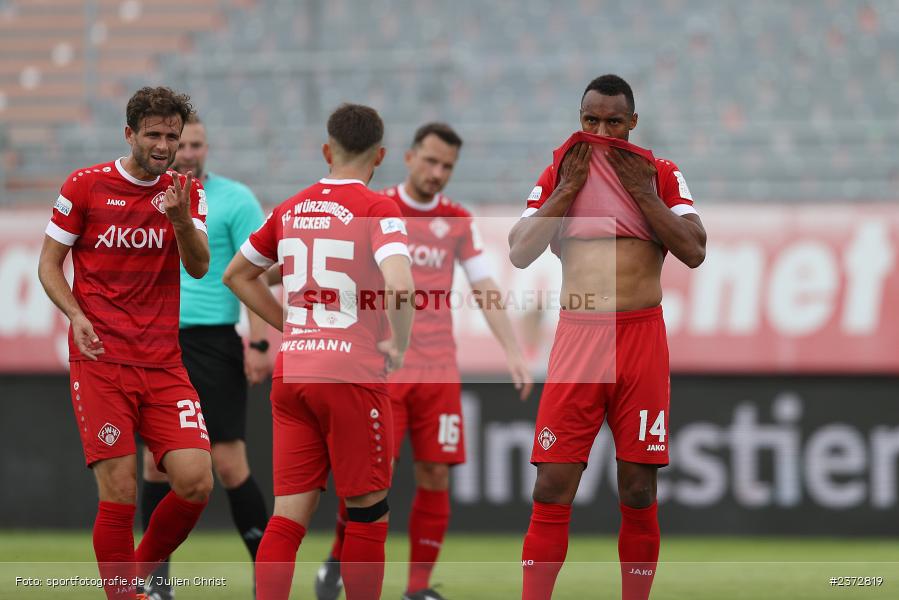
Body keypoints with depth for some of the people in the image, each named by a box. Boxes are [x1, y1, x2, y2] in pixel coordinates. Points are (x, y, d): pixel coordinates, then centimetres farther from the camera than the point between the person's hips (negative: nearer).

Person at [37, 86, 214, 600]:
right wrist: (76, 315, -12)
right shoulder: (85, 186, 1)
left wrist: (179, 218, -22)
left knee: (196, 483, -9)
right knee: (120, 492, -11)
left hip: (164, 364, 3)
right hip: (100, 362, -3)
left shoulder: (187, 192, 9)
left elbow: (199, 267, -3)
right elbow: (49, 263, 6)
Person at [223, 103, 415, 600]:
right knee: (368, 514, 7)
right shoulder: (376, 209, -7)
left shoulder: (290, 209, 11)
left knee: (289, 513, 4)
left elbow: (237, 275, 23)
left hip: (291, 372, 5)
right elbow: (399, 285, -24)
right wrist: (399, 348, -9)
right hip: (352, 374, -5)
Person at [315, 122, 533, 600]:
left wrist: (513, 352, -5)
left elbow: (486, 290, 5)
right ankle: (339, 561, 14)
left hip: (439, 372, 3)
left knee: (435, 477, -1)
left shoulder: (458, 222, 8)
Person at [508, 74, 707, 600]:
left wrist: (643, 193, -9)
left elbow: (695, 252, -4)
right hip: (577, 336, 1)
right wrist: (567, 189, -5)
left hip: (642, 337, -1)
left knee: (639, 491, 1)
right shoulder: (558, 175, 10)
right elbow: (520, 254, 1)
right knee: (552, 488, -6)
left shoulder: (661, 175, 6)